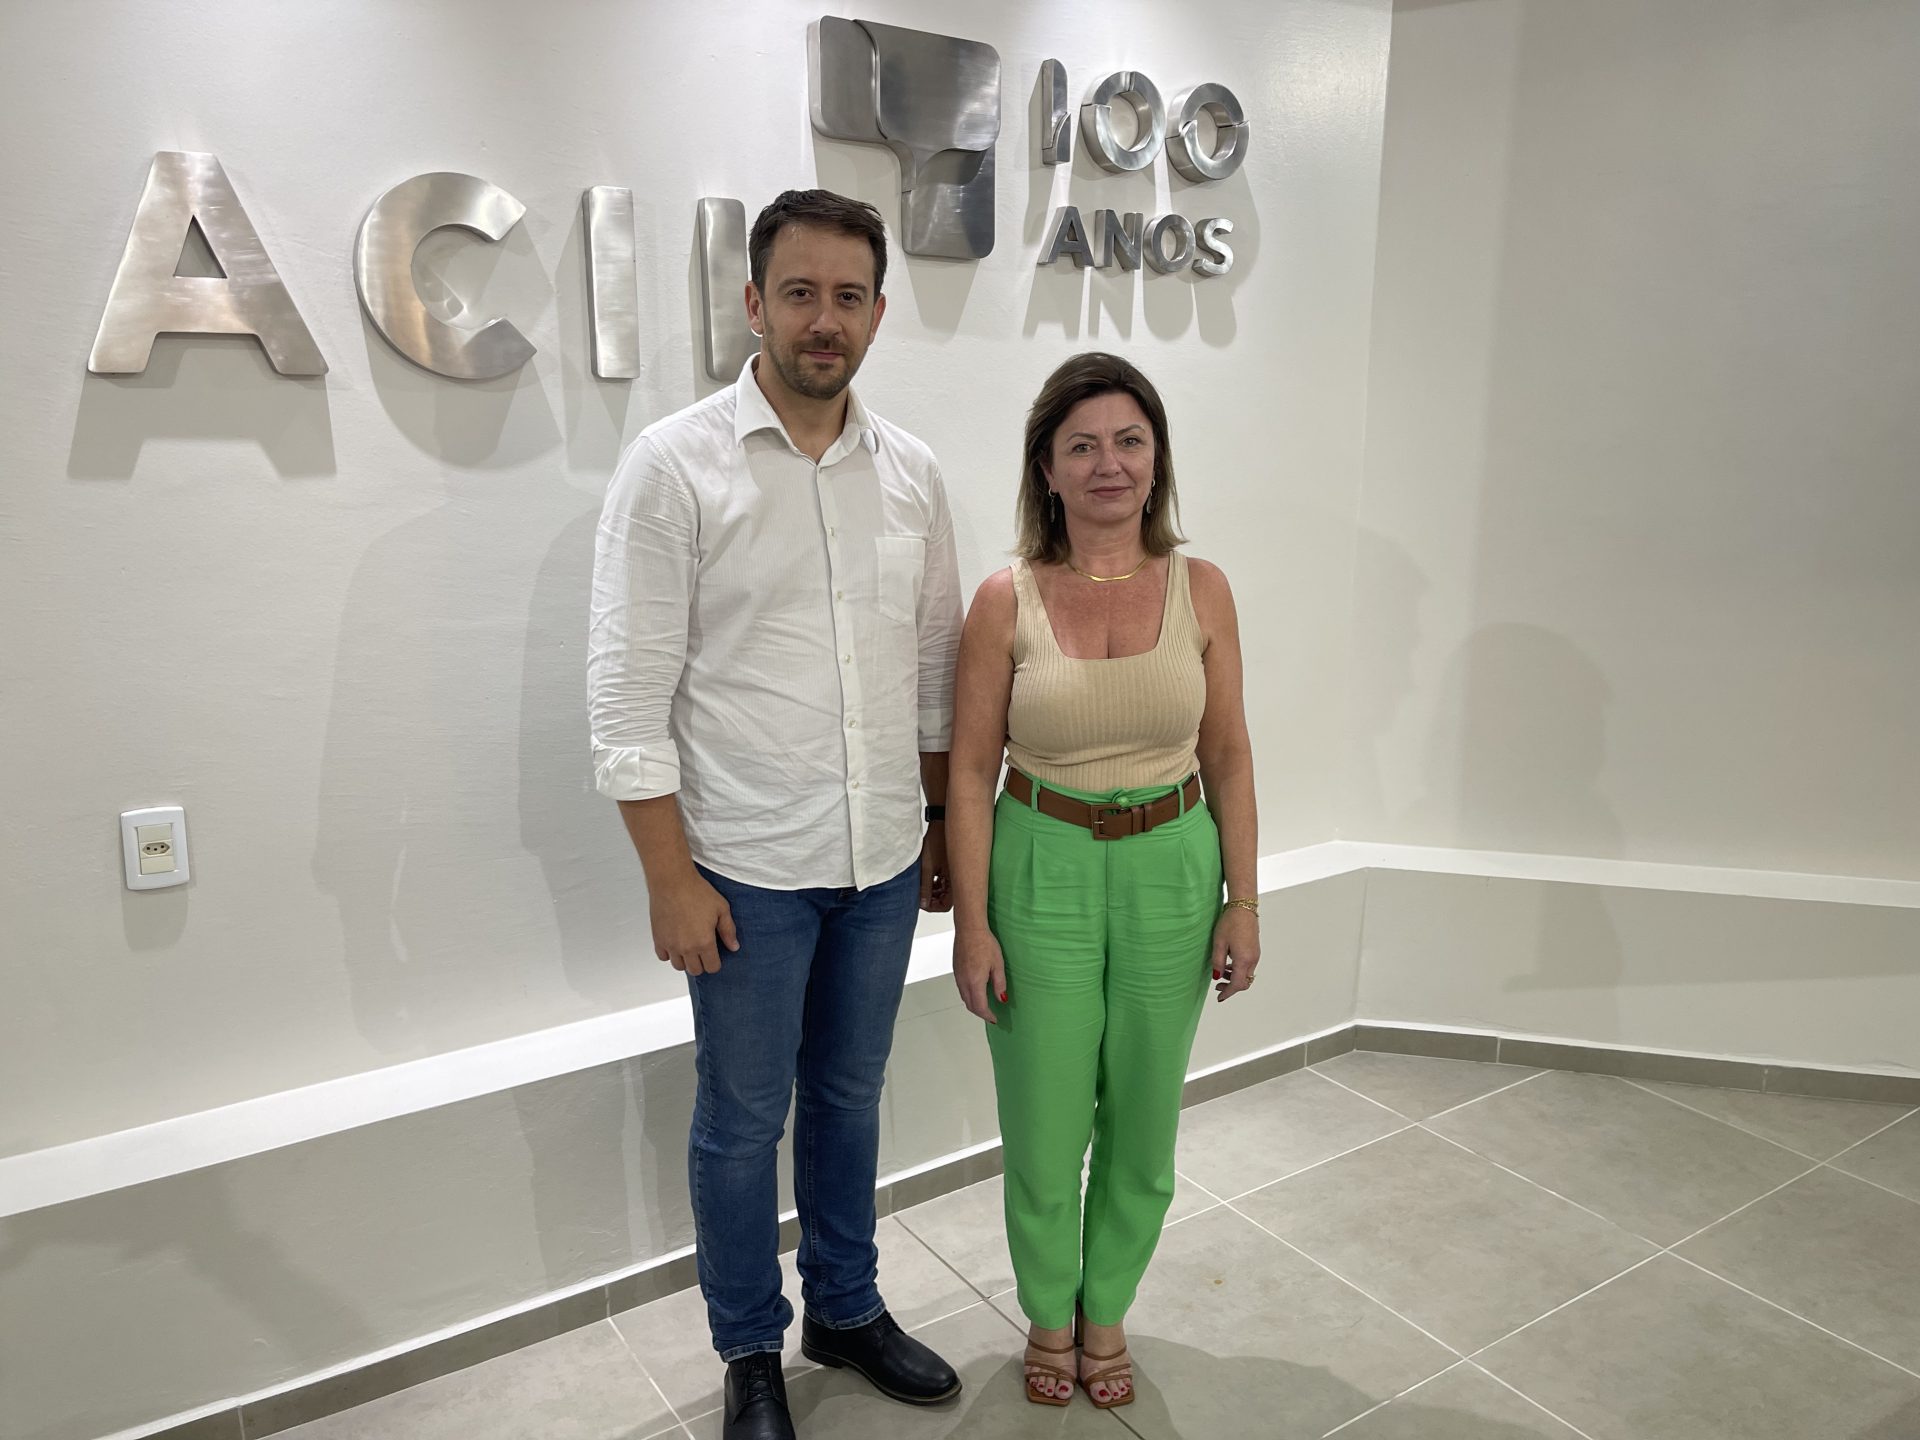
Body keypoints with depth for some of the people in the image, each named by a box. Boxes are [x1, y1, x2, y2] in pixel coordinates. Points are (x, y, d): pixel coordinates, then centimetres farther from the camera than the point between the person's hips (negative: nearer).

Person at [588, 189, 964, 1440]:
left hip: (885, 860, 4)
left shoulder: (911, 470, 4)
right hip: (747, 867, -4)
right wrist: (672, 880, -12)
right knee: (743, 1121, 12)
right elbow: (629, 694, -11)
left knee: (849, 1097, 20)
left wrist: (946, 826, 10)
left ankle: (847, 1310, 42)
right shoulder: (675, 466, -10)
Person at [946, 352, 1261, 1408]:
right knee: (1045, 1127, 12)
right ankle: (1048, 1316, 40)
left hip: (1170, 872, 2)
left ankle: (1106, 1311, 42)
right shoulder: (1006, 601, -8)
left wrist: (1242, 903, 1)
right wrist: (972, 924, -8)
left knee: (1142, 1122, 16)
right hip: (1042, 874, -1)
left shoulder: (1200, 590, -3)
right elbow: (970, 773, -6)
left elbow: (1227, 757, 2)